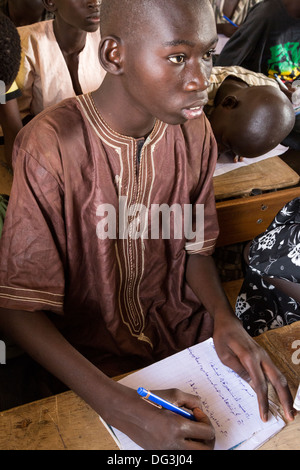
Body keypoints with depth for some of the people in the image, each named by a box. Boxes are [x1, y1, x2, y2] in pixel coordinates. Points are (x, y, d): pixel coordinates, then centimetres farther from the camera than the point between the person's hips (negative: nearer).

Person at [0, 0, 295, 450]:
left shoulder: (194, 132, -7)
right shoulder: (51, 146, -24)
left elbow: (196, 247, 4)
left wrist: (225, 321, -15)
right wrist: (121, 408, -32)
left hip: (183, 327, 4)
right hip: (93, 353, -3)